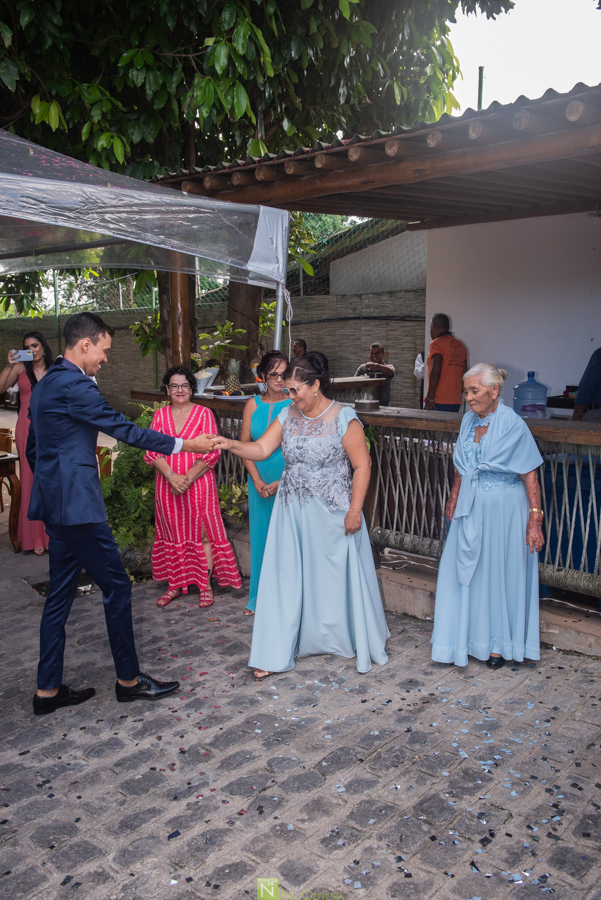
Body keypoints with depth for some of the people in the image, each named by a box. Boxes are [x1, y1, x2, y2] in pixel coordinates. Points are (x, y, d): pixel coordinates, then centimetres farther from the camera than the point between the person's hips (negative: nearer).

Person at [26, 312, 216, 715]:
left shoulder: (46, 384, 16)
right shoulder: (74, 385, -16)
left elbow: (33, 448, 21)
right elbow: (123, 428, -17)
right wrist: (184, 444, -12)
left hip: (54, 503, 10)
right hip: (77, 504, -10)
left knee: (61, 594, 13)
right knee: (116, 585, 1)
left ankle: (48, 690, 20)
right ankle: (129, 679, 13)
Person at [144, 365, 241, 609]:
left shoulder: (204, 413, -1)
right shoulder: (160, 415, 7)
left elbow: (212, 452, -8)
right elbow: (152, 451, 0)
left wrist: (188, 478, -14)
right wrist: (172, 476, -15)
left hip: (198, 483, -3)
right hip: (168, 485, 3)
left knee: (202, 533, 0)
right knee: (173, 534, 10)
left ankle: (205, 585, 10)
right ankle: (175, 584, 21)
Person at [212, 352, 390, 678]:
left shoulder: (344, 419, -12)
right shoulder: (288, 416, 3)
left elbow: (362, 465, -12)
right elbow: (261, 449, 0)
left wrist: (354, 510, -14)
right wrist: (232, 445, -18)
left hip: (331, 514, -4)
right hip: (292, 513, 4)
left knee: (339, 576, 9)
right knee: (286, 578, 6)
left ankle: (364, 641, 33)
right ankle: (276, 652, 17)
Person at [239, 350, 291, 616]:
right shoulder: (253, 405, 4)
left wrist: (282, 482, -14)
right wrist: (258, 482, -5)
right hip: (259, 482, 4)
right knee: (261, 536, 11)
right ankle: (260, 597, 25)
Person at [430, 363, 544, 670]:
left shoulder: (512, 424, -15)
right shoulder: (469, 419, 3)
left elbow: (530, 476, -15)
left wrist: (535, 520, -18)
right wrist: (454, 498, 18)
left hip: (503, 509, -5)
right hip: (471, 507, 6)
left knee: (500, 573, 6)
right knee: (468, 571, 10)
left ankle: (498, 643, 22)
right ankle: (470, 636, 25)